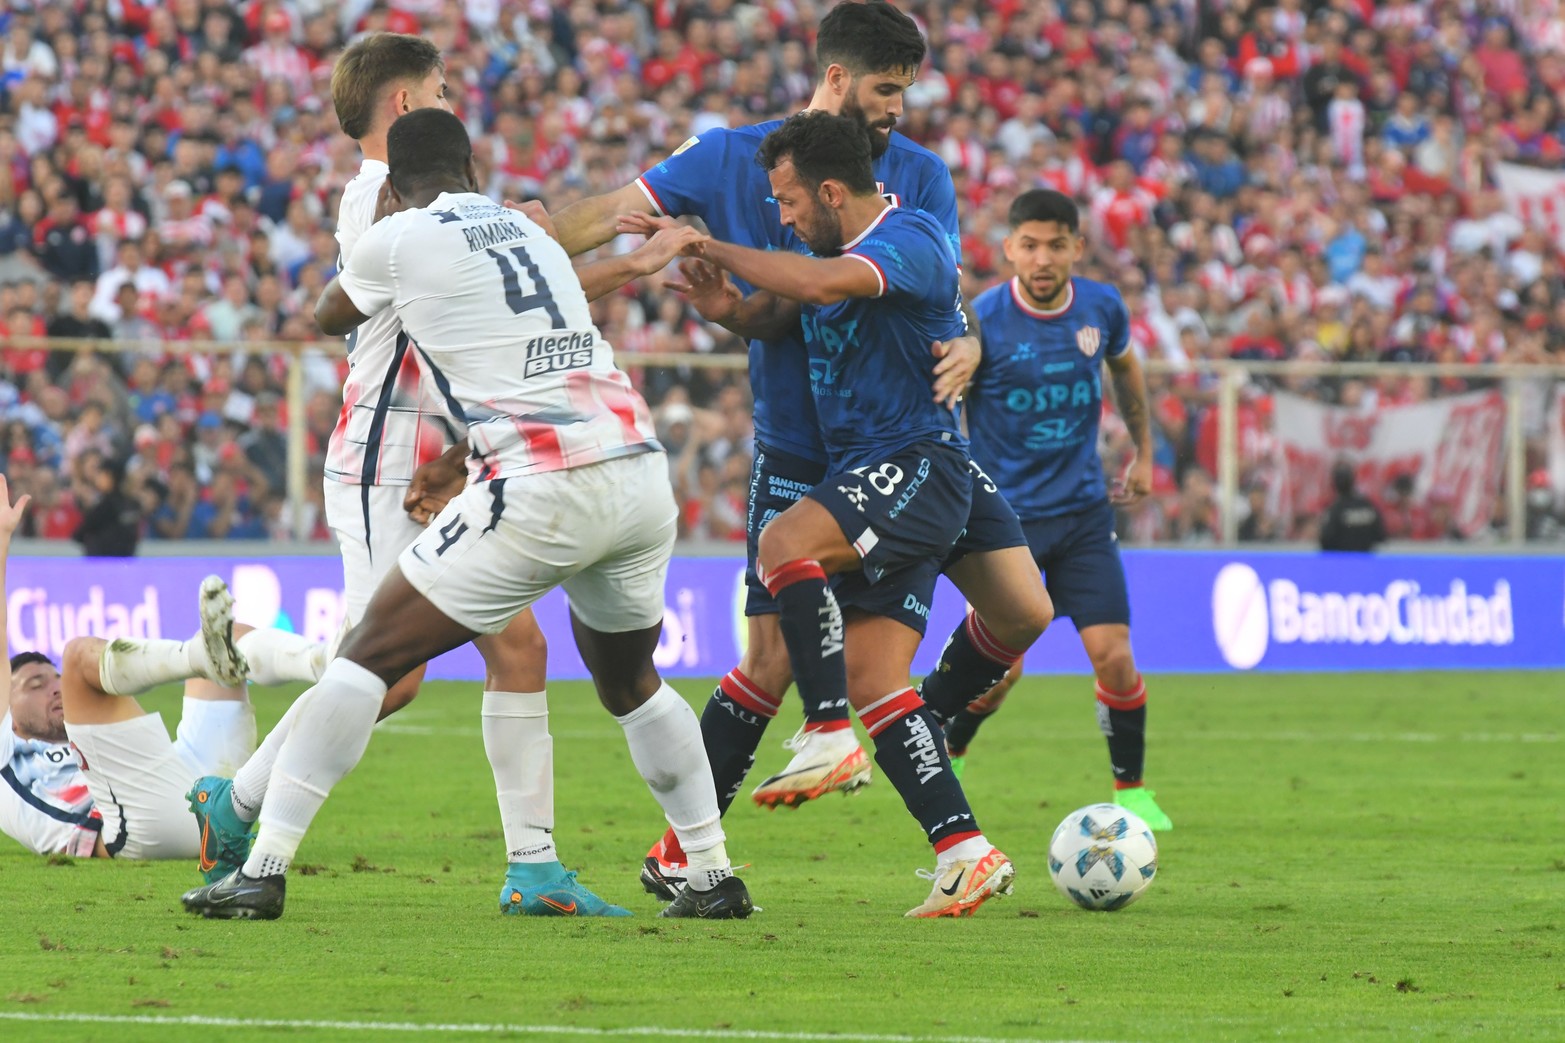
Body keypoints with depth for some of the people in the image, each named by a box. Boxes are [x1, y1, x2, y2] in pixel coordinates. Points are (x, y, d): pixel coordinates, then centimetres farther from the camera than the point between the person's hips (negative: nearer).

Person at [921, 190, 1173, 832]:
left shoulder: (1102, 308, -2)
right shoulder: (981, 321, -15)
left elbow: (1125, 369, 21)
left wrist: (1144, 453, 24)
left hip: (1084, 512, 3)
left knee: (1113, 656, -7)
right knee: (1000, 671, -7)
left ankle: (1131, 791, 11)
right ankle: (940, 756, 22)